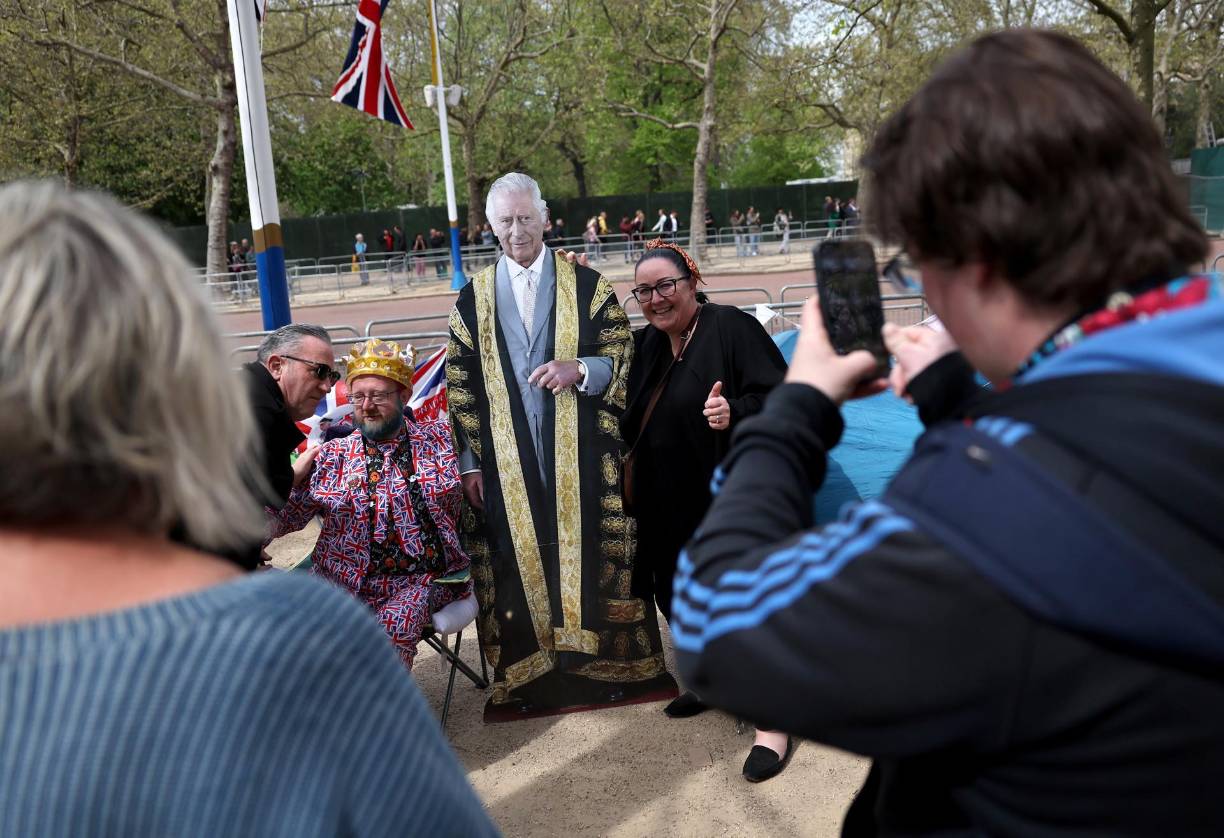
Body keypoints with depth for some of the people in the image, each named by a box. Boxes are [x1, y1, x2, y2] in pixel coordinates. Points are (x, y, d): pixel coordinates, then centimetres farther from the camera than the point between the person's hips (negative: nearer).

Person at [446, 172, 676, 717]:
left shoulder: (586, 285, 4)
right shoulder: (472, 299, 7)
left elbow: (623, 355, 2)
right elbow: (460, 386, 6)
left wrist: (579, 369, -18)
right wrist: (470, 463, 0)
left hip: (581, 452, -1)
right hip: (507, 461, 1)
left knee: (594, 548, 3)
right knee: (518, 559, 4)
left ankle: (613, 665, 19)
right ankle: (527, 676, 18)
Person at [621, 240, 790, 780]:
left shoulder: (732, 328, -10)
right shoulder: (645, 344, 12)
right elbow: (631, 423, 21)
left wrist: (735, 412, -34)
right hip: (670, 508, 8)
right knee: (678, 596, 16)